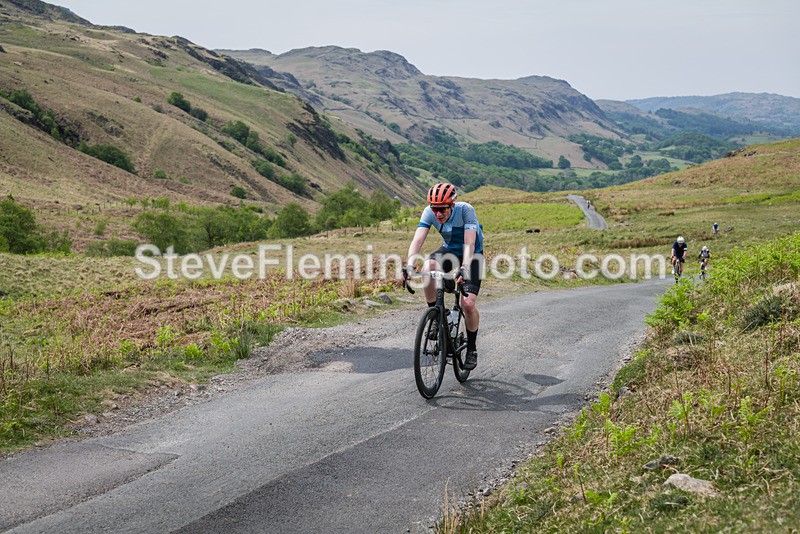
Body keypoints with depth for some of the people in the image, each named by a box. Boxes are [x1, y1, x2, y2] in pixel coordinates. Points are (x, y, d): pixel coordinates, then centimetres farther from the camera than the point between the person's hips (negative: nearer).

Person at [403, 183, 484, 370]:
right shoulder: (429, 212, -21)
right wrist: (409, 265, -47)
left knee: (468, 304, -19)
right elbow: (418, 239, -30)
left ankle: (472, 348, 4)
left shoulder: (466, 210, -30)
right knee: (427, 269, -32)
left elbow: (469, 243, -39)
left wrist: (465, 268, -54)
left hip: (472, 255, -3)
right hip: (448, 251, 3)